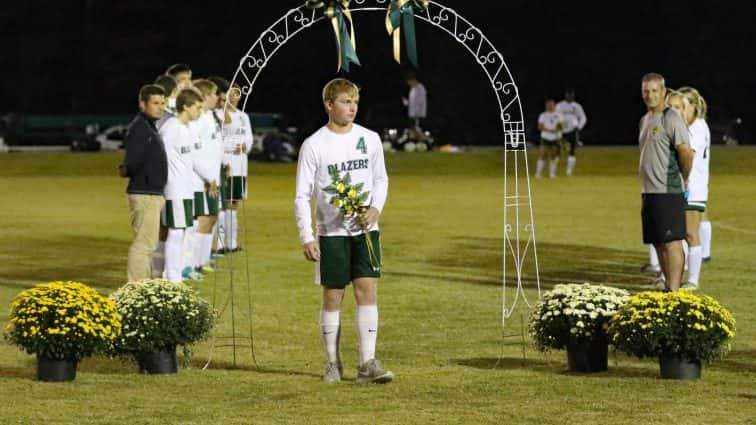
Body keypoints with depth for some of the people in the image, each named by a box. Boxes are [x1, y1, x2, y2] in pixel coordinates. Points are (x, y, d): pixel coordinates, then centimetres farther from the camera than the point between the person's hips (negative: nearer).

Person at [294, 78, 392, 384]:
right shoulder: (314, 145, -5)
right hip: (331, 231, -2)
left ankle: (368, 363, -8)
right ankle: (333, 363, 14)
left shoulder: (370, 139, 4)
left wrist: (375, 208, -5)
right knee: (332, 295, 2)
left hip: (365, 229, 2)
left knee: (367, 289, -7)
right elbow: (302, 195, -4)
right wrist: (306, 237, -12)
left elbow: (381, 179, 15)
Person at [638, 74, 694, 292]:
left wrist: (683, 179, -3)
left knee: (672, 241, -9)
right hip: (648, 191, 9)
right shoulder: (645, 120, 17)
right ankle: (669, 287, 19)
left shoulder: (671, 119, -10)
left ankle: (674, 291, -10)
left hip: (668, 192, -9)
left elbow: (686, 152, -14)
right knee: (658, 243, 12)